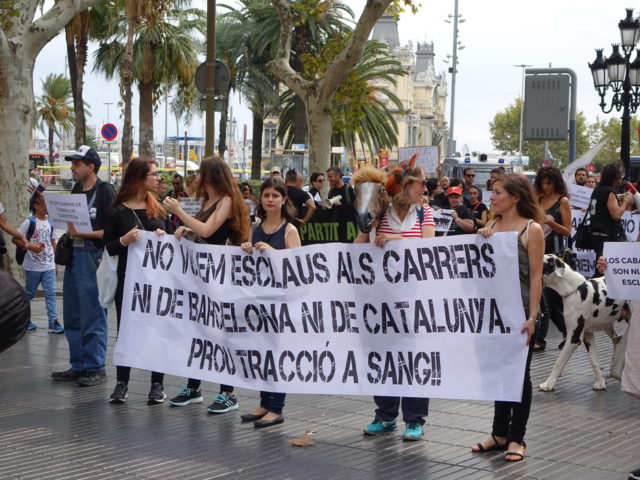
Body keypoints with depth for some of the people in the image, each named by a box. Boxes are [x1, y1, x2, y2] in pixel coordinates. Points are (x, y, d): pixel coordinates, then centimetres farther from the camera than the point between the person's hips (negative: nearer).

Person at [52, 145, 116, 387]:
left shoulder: (104, 191, -9)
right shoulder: (76, 190, 14)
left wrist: (82, 233, -20)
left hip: (93, 256, -8)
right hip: (74, 256, 8)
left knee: (92, 316, -3)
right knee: (72, 316, 12)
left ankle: (95, 367, 5)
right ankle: (79, 365, 21)